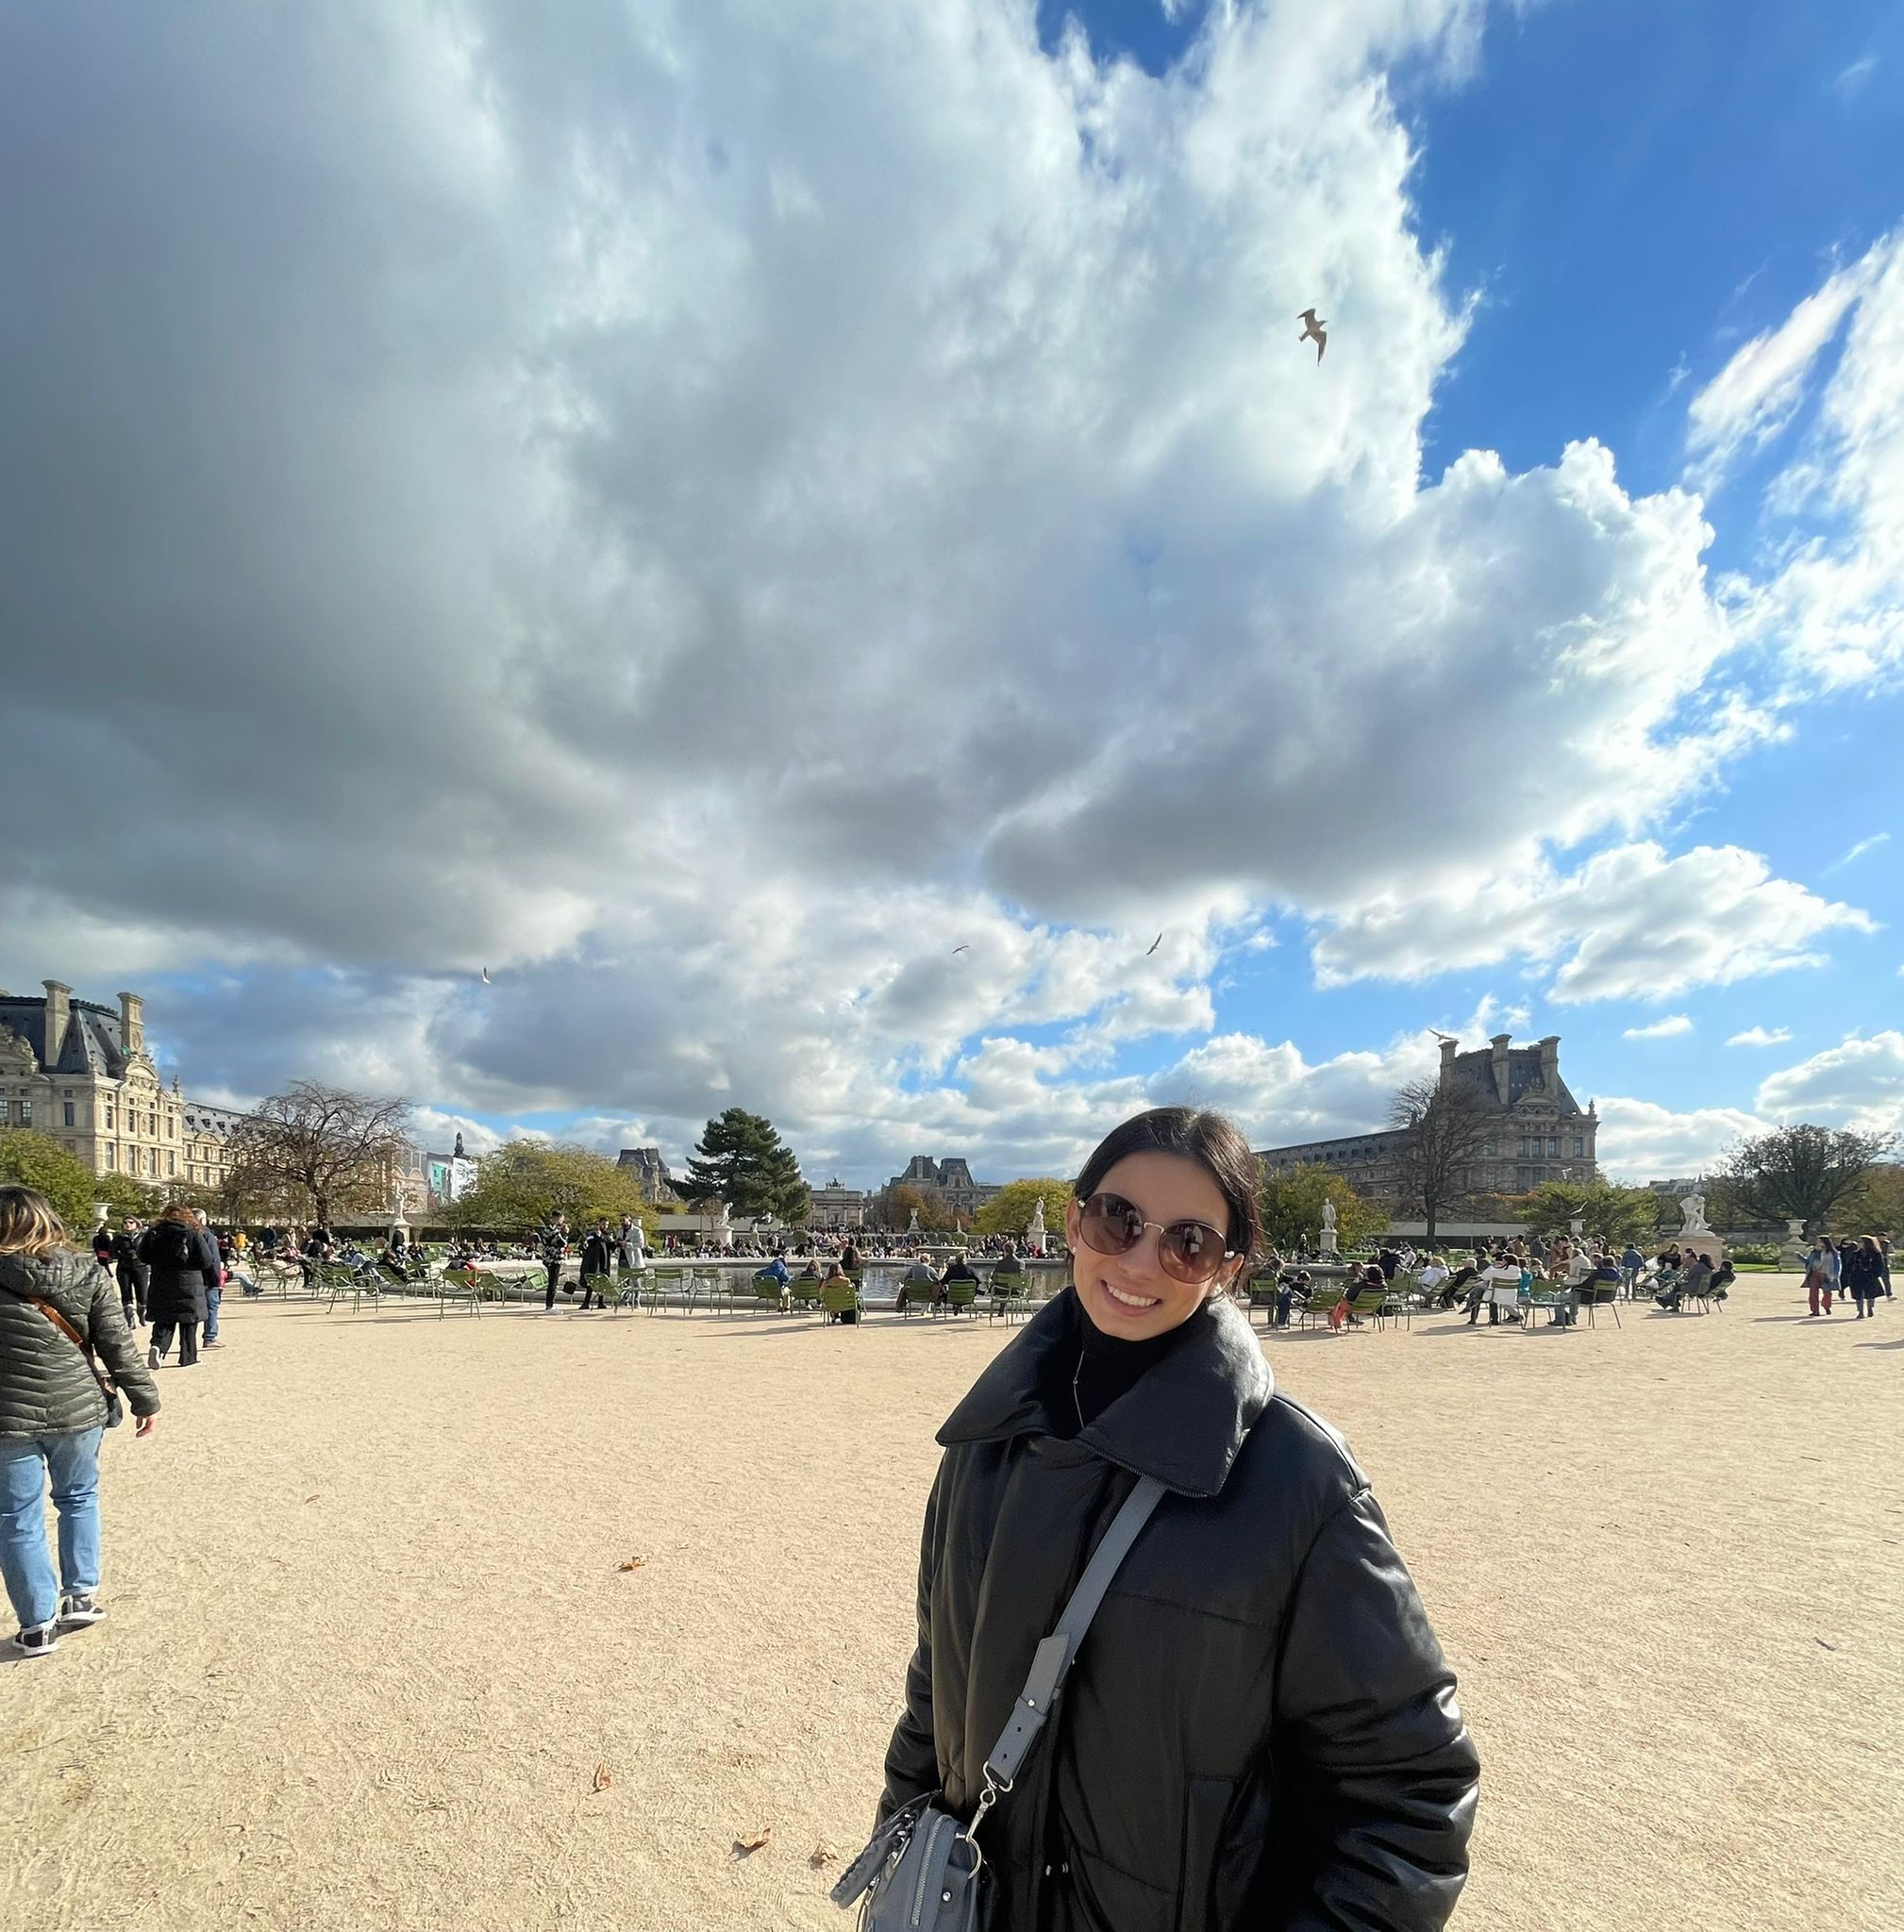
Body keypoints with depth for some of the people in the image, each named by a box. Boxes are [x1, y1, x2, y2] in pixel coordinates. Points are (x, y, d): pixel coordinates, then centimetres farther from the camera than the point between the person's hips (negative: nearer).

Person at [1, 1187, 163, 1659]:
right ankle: (80, 1595, 26)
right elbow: (118, 1345, -4)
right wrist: (145, 1400, 4)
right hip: (78, 1409, 2)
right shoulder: (87, 1274, -5)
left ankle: (38, 1625, 17)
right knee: (78, 1498, 23)